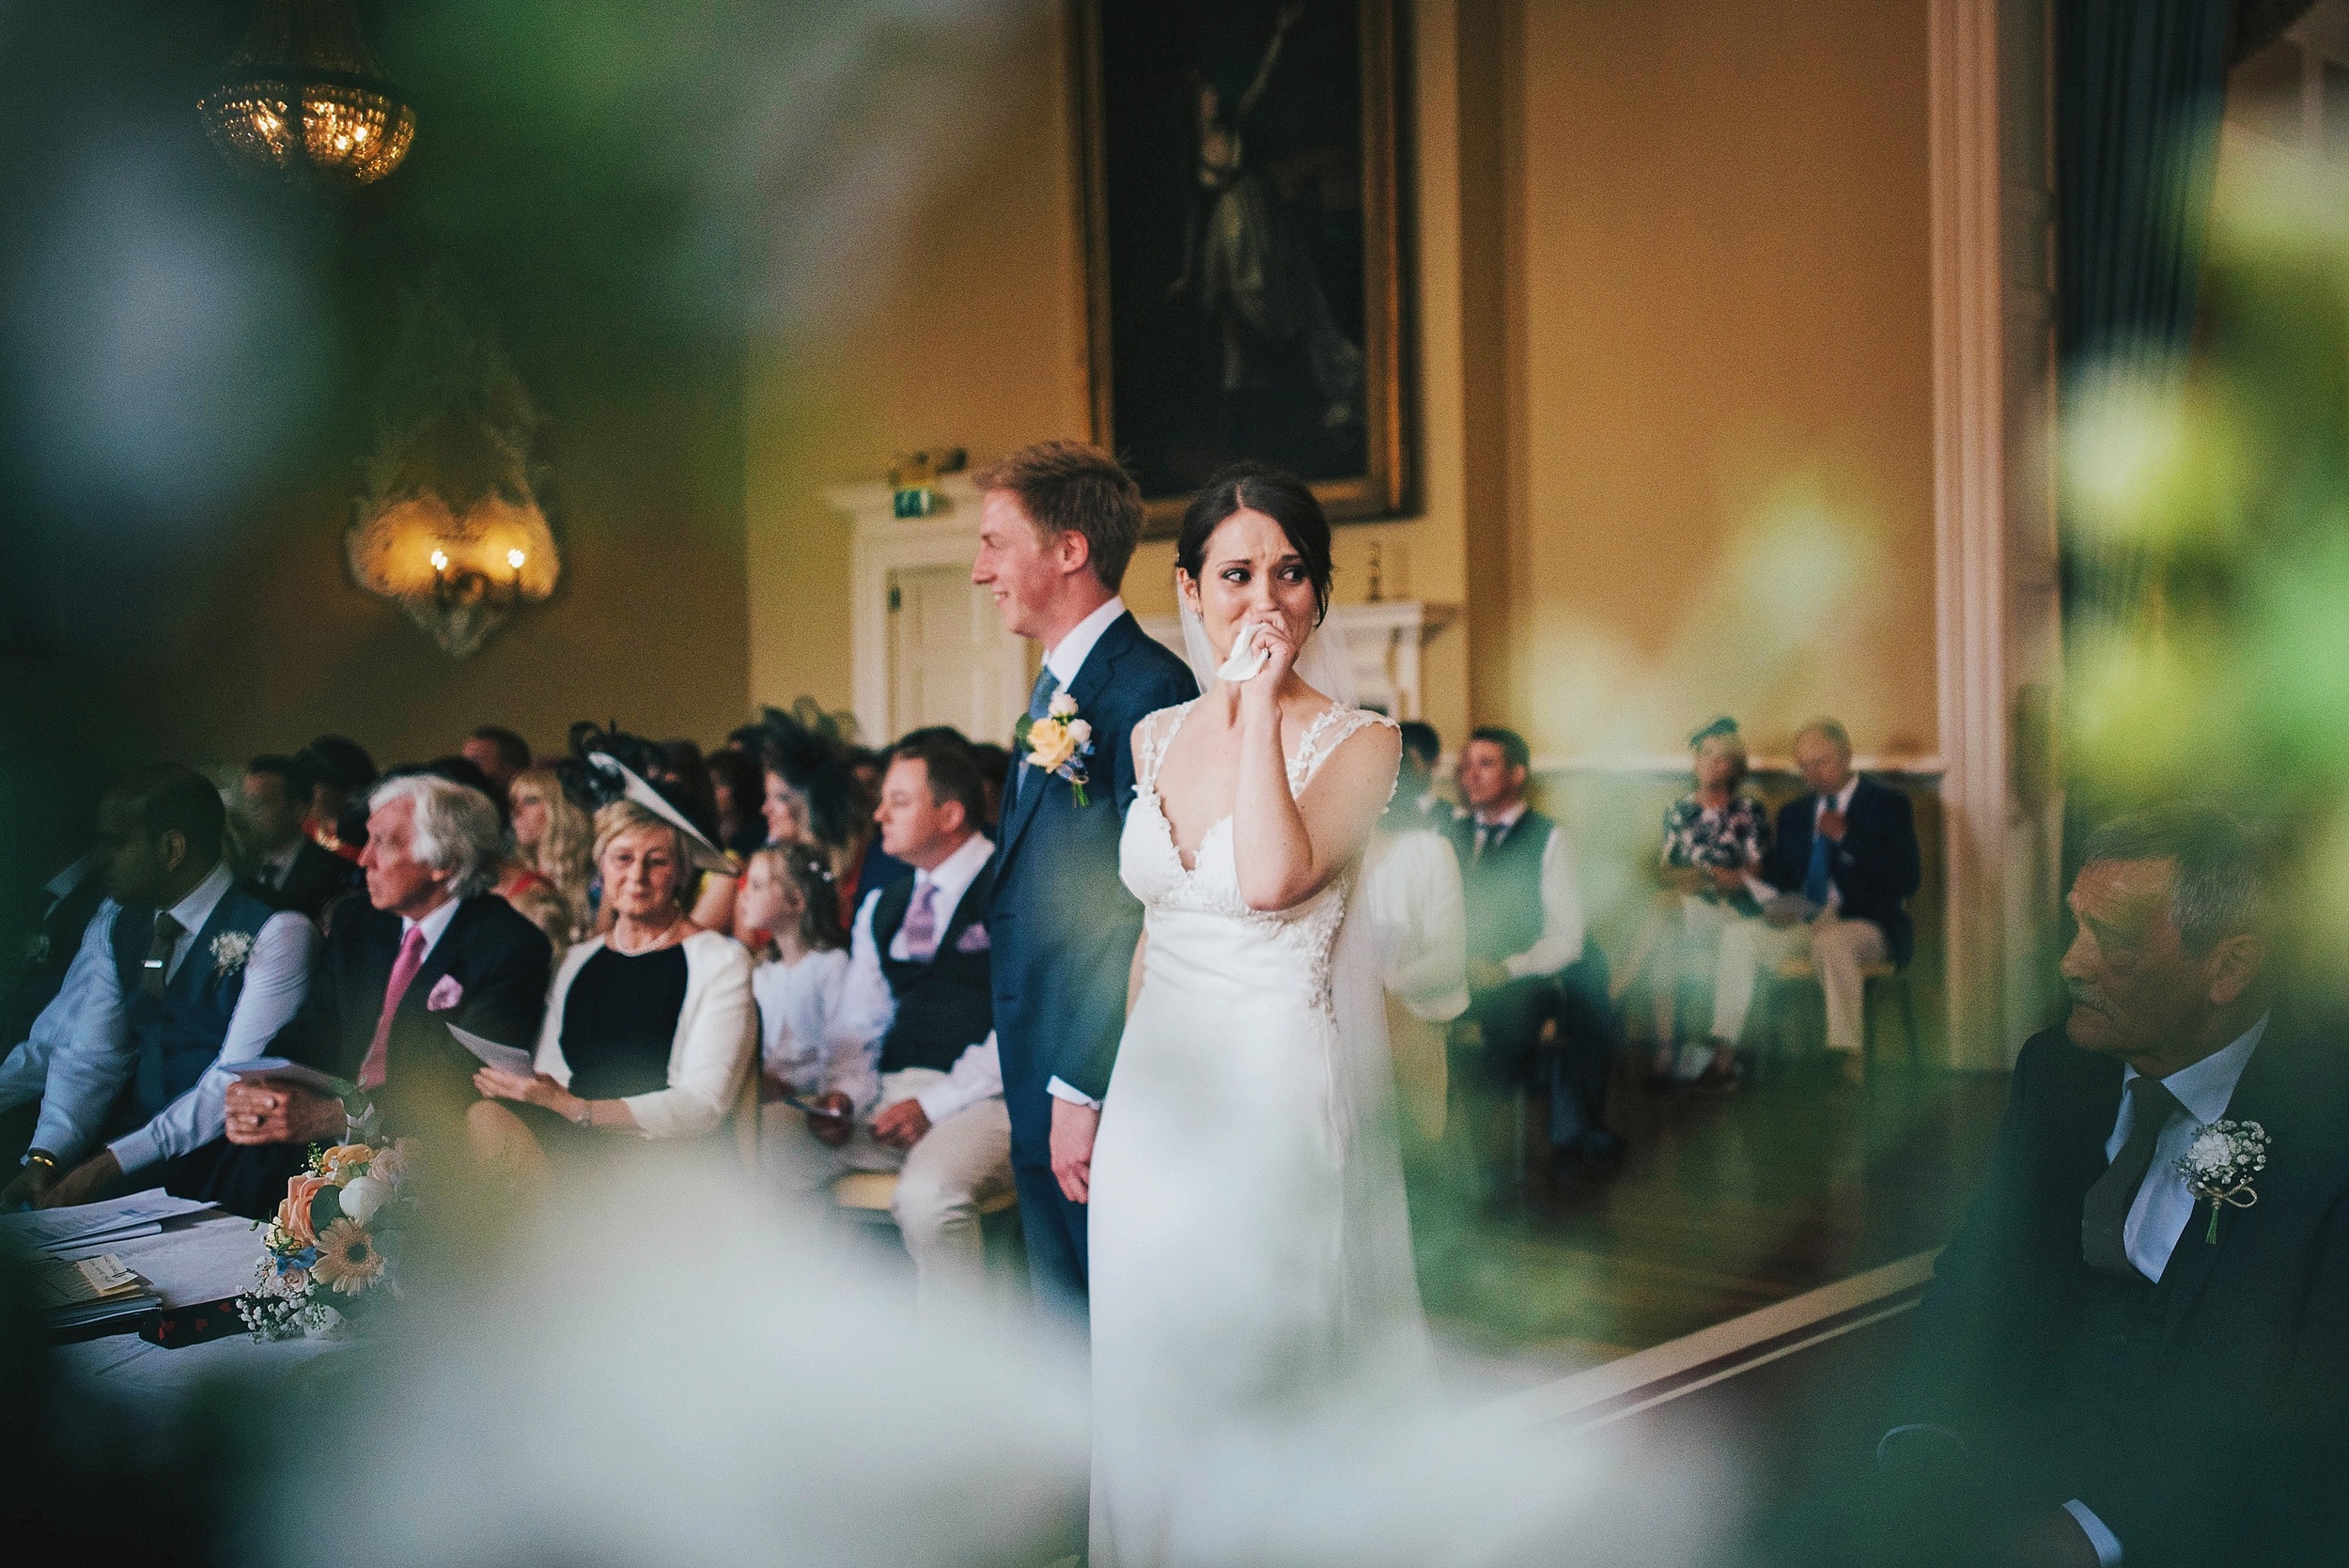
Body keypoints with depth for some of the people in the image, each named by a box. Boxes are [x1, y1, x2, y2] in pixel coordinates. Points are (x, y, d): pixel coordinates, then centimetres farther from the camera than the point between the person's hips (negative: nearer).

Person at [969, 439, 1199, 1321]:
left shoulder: (1146, 692, -17)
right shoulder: (1054, 689, 15)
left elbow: (1147, 912, -21)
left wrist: (1086, 1090, -19)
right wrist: (1036, 1086, 15)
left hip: (1103, 1097, -10)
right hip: (1046, 1086, 10)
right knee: (1066, 1332, 18)